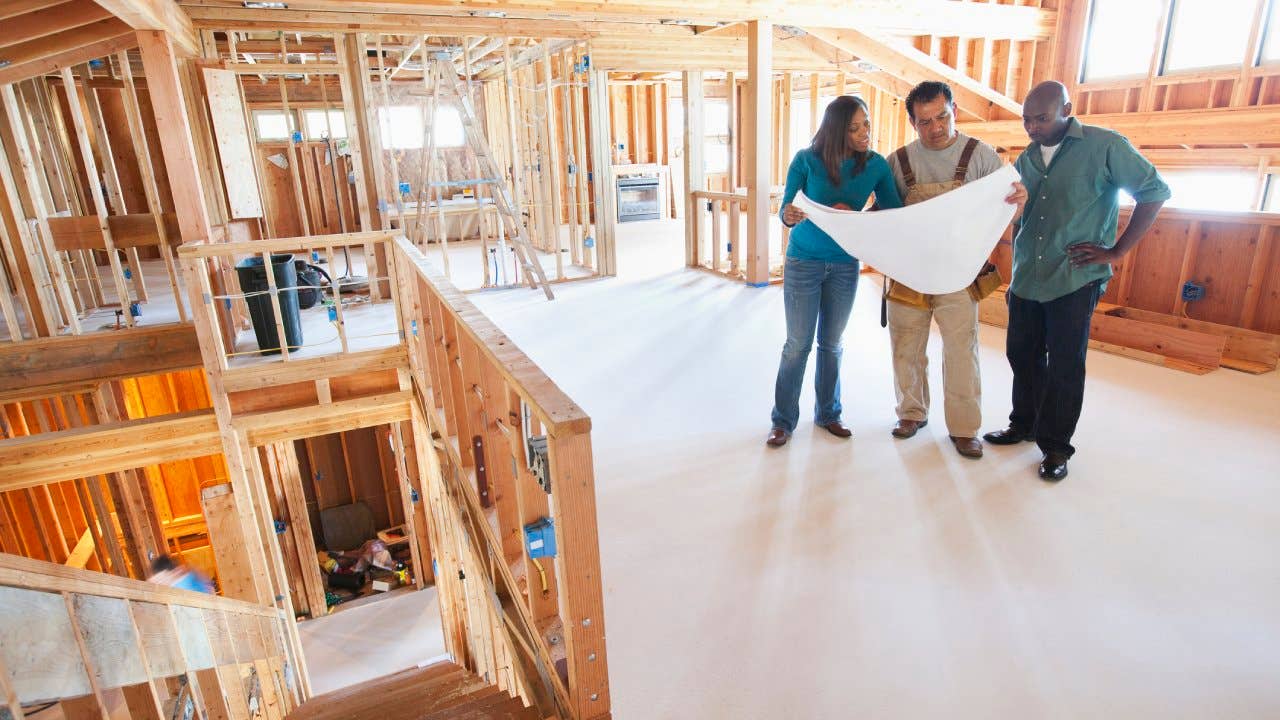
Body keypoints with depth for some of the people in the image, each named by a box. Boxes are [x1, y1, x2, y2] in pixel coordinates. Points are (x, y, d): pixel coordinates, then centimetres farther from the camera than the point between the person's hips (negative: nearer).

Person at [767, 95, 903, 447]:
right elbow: (786, 212, -13)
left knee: (831, 344, 12)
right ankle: (783, 420, 13)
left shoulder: (876, 165, -5)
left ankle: (828, 414, 27)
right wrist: (790, 216, -35)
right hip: (803, 262, -2)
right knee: (798, 345, 1)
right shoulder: (807, 160, -12)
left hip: (845, 265, 3)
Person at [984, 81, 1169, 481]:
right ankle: (1024, 424, 31)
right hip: (1026, 278, 5)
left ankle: (1056, 445, 14)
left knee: (1064, 365, 1)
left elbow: (1154, 191, -4)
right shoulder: (1027, 158, 9)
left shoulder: (1105, 146, -7)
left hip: (1075, 280, -5)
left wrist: (1116, 251, -7)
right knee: (1022, 355, 13)